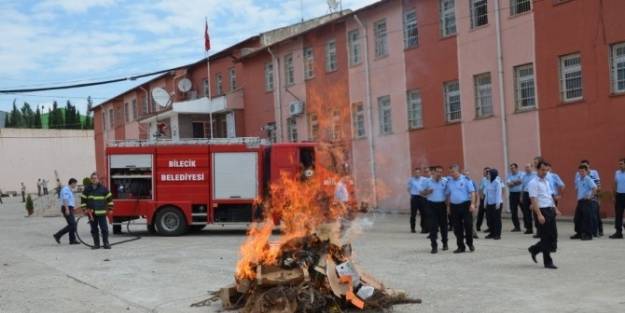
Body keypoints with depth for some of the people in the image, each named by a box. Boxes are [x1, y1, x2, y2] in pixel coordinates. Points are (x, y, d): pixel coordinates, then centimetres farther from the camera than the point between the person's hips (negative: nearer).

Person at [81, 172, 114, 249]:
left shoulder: (103, 188, 1)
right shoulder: (87, 189, 6)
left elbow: (109, 198, 8)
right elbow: (83, 200, 12)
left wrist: (109, 209, 6)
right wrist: (85, 209, 3)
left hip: (101, 213, -2)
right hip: (91, 213, 2)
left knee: (104, 228, -5)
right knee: (94, 229, 6)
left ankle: (106, 243, 3)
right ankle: (96, 244, 13)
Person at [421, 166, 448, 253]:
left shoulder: (445, 181, 1)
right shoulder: (427, 182, 0)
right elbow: (422, 193, 6)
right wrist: (427, 192, -14)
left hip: (442, 204, 1)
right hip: (432, 205, -1)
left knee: (443, 225, 11)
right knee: (433, 226, -4)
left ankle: (445, 243, 29)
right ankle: (434, 246, 0)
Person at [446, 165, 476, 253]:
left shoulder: (465, 180, -4)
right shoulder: (449, 182, 9)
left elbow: (472, 192, -6)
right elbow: (447, 194, 15)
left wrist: (472, 204, -15)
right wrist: (449, 207, 11)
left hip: (465, 205, -4)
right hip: (454, 206, 4)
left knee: (468, 225, -4)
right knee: (457, 227, 6)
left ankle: (470, 244, 16)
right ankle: (461, 246, 15)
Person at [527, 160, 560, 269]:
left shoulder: (546, 182, 15)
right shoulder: (533, 183, -11)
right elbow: (534, 200, -17)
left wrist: (555, 209, 15)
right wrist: (539, 215, -24)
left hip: (550, 210, 8)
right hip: (542, 211, -8)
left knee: (553, 236, 9)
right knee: (546, 237, -3)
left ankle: (534, 249, 26)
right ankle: (547, 262, 7)